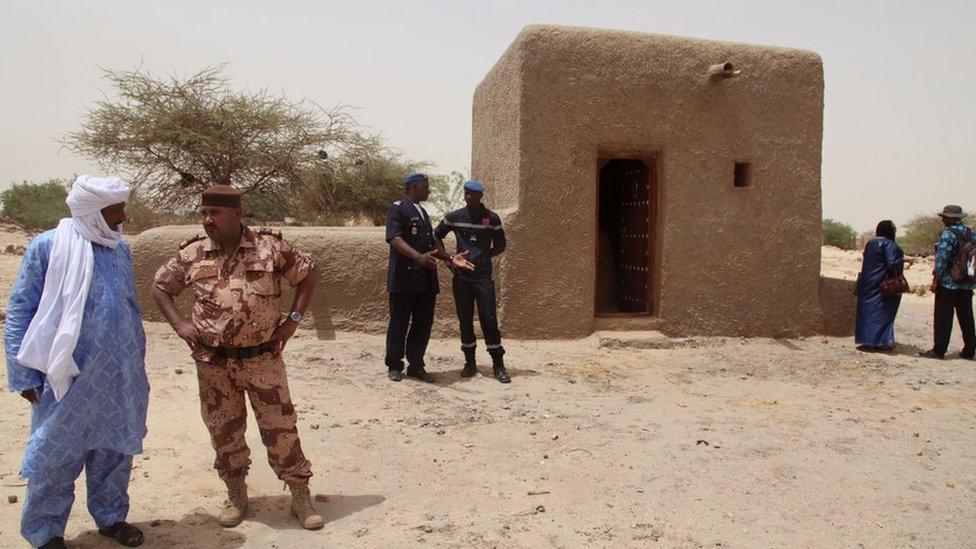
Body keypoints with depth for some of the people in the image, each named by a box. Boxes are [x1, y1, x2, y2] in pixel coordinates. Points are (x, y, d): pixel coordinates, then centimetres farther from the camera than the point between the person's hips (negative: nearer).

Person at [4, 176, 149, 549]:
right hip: (69, 378, -4)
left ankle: (111, 516, 32)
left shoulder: (120, 249, 6)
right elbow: (20, 312, -5)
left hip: (119, 377, 5)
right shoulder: (47, 247, -9)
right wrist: (24, 374, -7)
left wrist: (137, 364, 16)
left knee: (115, 450, 14)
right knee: (56, 455, 7)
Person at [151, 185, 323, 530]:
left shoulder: (270, 247, -7)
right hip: (213, 362, 2)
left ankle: (301, 498, 16)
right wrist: (179, 325, 1)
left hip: (262, 358, -2)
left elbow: (307, 274, 4)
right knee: (224, 432, 14)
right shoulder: (192, 254, 0)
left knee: (280, 428, 2)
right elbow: (160, 286, 14)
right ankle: (236, 496, 33)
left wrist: (293, 319, -3)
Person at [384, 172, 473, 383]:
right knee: (399, 323, 2)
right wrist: (418, 257, -31)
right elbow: (394, 239, -18)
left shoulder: (422, 212, 22)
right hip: (404, 276, -7)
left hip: (426, 278, 7)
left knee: (424, 324, 8)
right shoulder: (397, 208, -5)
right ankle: (394, 367, 13)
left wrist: (450, 258, 7)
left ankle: (416, 366, 18)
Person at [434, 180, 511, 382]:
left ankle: (498, 365, 1)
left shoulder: (492, 218, 0)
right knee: (465, 320, 7)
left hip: (483, 276, -2)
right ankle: (470, 362, 18)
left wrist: (482, 257, -1)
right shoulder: (454, 217, 4)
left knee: (489, 319, -5)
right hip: (460, 276, 2)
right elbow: (437, 236, 16)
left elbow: (500, 246, 9)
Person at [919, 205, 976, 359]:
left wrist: (935, 279, -12)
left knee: (943, 319, -3)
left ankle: (939, 350, -1)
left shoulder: (947, 233, -12)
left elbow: (942, 258, -16)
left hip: (948, 283, -7)